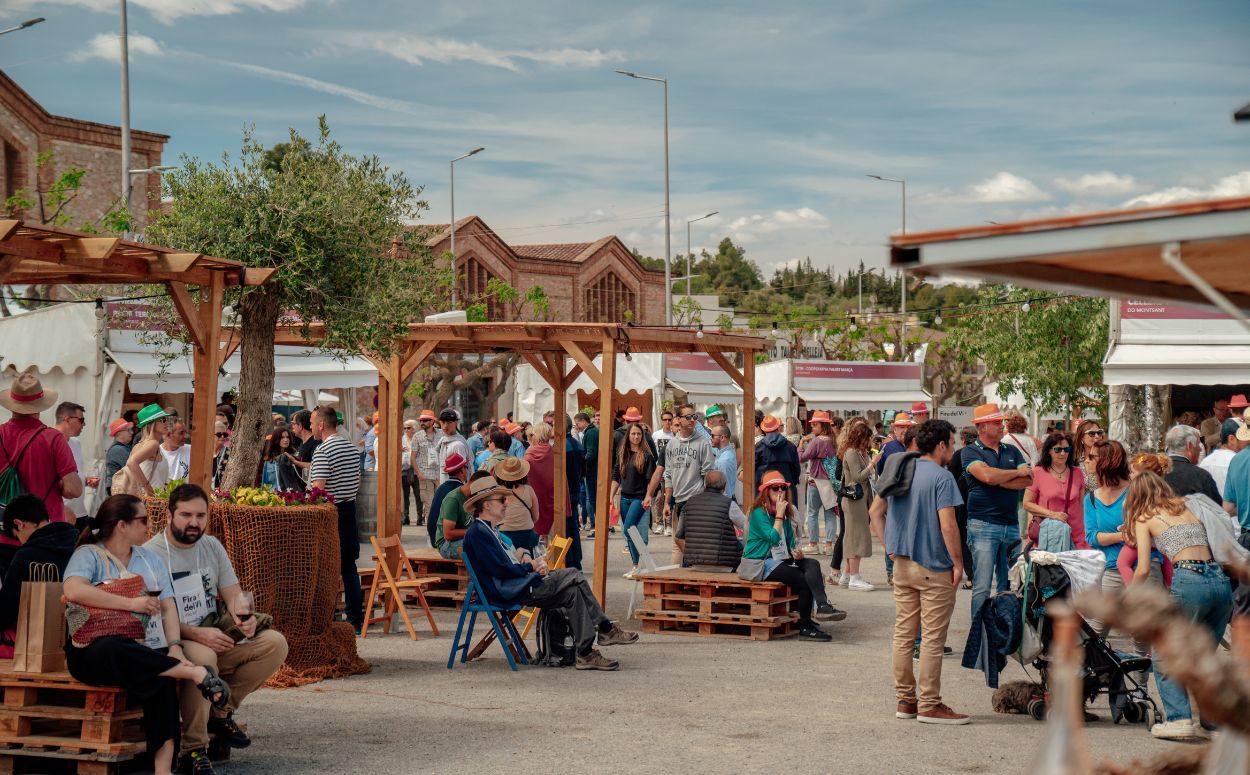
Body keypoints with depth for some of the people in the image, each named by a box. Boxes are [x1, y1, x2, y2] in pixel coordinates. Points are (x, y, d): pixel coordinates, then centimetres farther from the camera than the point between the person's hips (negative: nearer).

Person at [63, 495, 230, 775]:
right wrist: (131, 603, -16)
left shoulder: (150, 558, 24)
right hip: (95, 652, -4)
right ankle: (195, 673, -31)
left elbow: (168, 606, 15)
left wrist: (175, 646, -5)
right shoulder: (88, 555, 4)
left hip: (147, 651, 4)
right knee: (116, 651, -42)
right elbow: (74, 590, -17)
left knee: (161, 679, -32)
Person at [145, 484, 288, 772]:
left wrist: (244, 616, -11)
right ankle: (194, 750, -27)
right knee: (202, 657, -40)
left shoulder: (212, 547, 13)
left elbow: (233, 593, 13)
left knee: (274, 643, -13)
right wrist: (197, 634, -27)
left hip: (216, 637, 7)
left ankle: (220, 713, -5)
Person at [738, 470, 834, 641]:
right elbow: (774, 538, -19)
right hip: (760, 564, -7)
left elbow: (790, 542, 20)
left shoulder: (786, 514, 16)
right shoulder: (759, 513, -8)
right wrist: (779, 514, -13)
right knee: (803, 580, -24)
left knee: (812, 564, -20)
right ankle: (805, 627, -18)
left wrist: (795, 552, -2)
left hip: (781, 560, 7)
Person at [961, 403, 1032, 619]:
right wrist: (1017, 473, -3)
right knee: (982, 587, -6)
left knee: (1010, 585, 8)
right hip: (983, 525, -5)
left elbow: (1029, 480, 2)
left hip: (1011, 526, 5)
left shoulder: (1012, 451, 16)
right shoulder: (971, 452, 0)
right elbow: (986, 475, -18)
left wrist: (998, 480, -9)